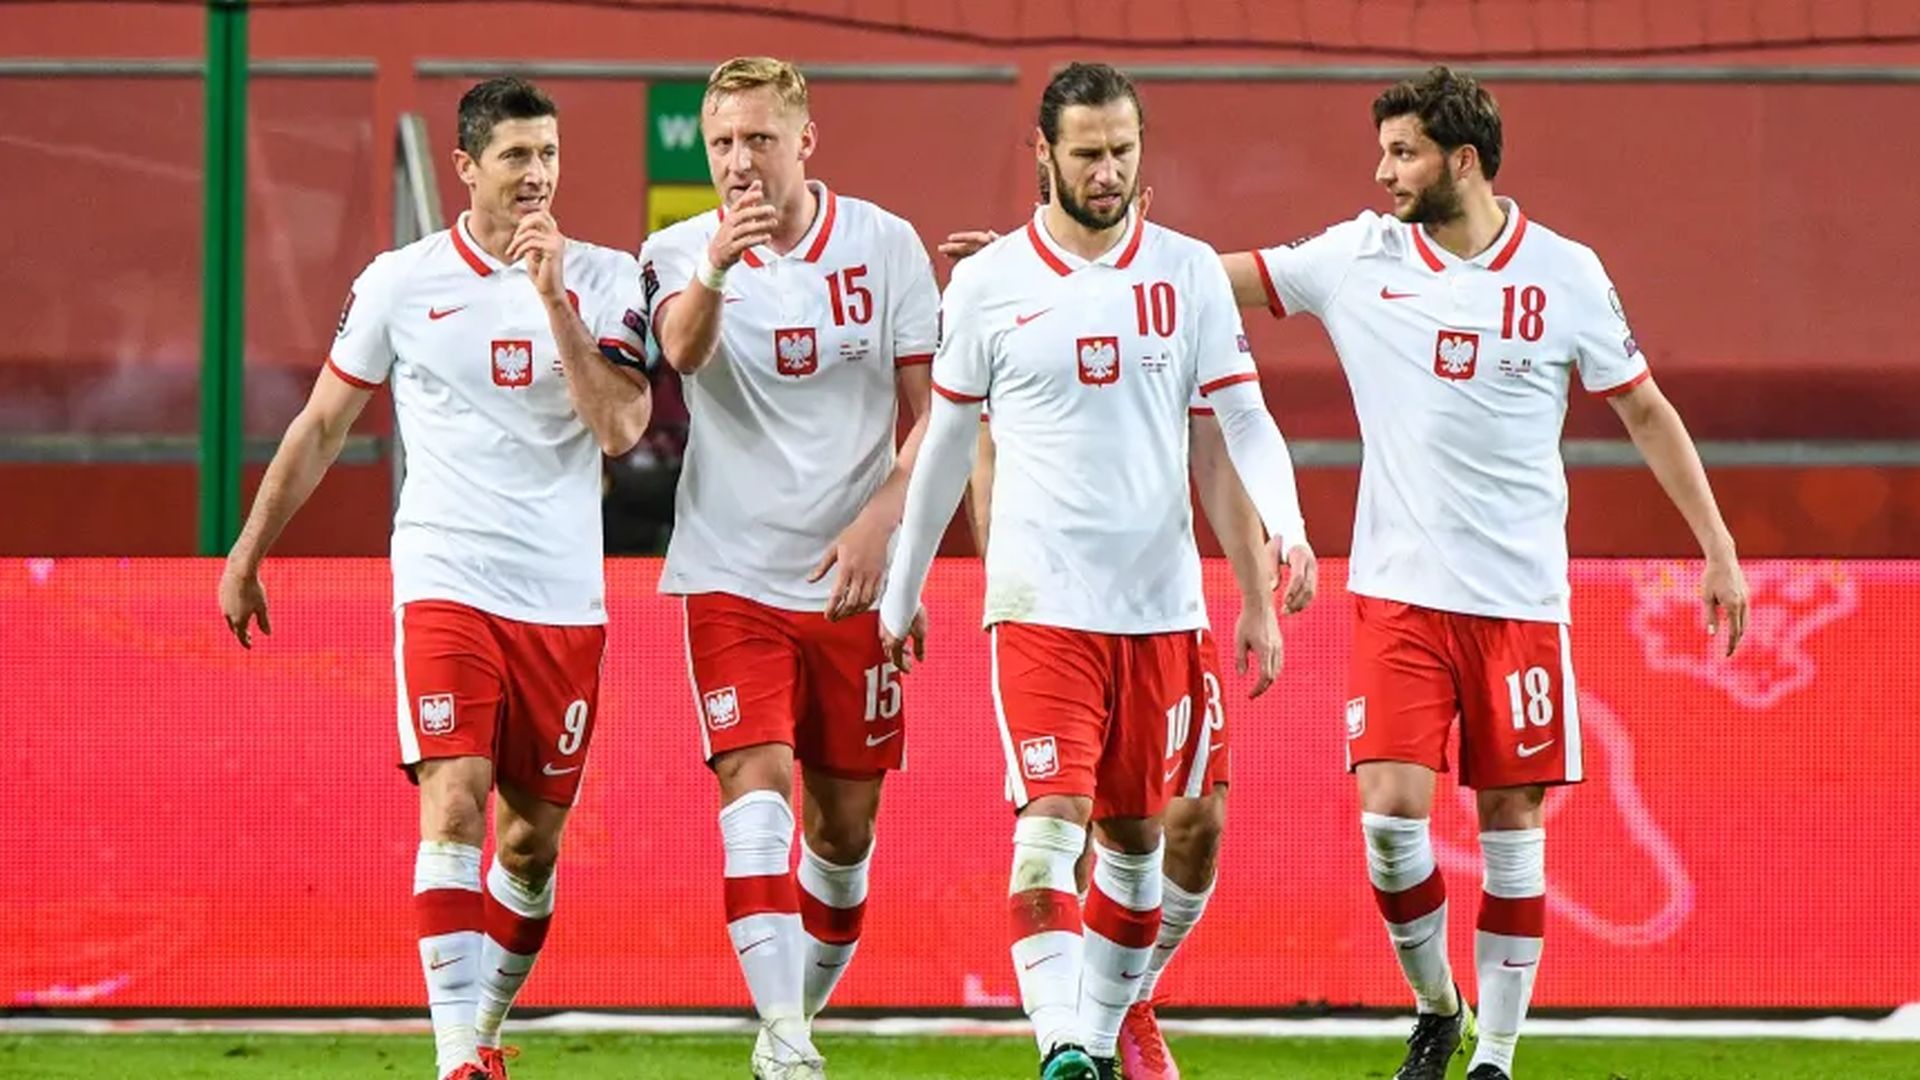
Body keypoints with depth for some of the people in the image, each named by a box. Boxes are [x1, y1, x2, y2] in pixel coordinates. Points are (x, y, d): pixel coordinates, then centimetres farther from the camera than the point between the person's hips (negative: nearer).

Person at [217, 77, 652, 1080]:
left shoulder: (602, 279, 3)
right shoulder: (401, 282, 2)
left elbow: (620, 427, -10)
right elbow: (322, 425, 13)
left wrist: (553, 299, -16)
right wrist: (248, 553, 16)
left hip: (564, 599, 2)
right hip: (446, 584, -2)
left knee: (534, 838, 10)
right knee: (454, 808, -17)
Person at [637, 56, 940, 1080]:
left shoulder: (884, 245, 0)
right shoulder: (679, 253, -3)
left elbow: (933, 411, 4)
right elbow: (682, 349, -26)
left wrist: (879, 523, -11)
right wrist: (716, 264, -46)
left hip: (852, 579, 2)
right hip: (731, 575, -2)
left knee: (845, 816, 8)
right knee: (755, 785, -18)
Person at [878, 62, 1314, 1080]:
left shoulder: (1188, 272, 4)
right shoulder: (988, 283, 1)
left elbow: (1244, 419, 4)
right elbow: (946, 441, 11)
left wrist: (1288, 526, -15)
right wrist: (902, 590, 15)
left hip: (1162, 602, 3)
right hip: (1040, 602, -3)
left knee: (1136, 832, 8)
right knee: (1050, 820, -15)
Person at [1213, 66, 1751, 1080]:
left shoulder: (1565, 273, -2)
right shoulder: (1359, 257, 1)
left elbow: (1646, 412, 7)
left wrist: (1718, 549, 5)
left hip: (1521, 599, -1)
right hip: (1399, 590, 1)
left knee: (1513, 822, 1)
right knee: (1390, 809, -11)